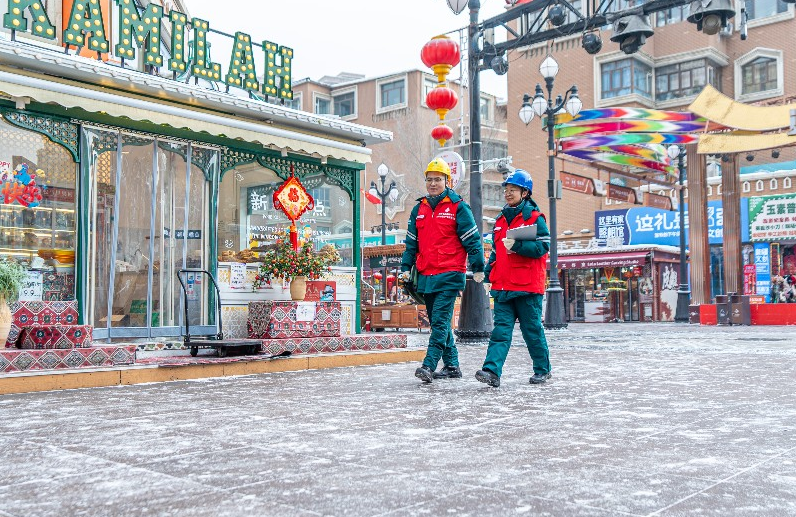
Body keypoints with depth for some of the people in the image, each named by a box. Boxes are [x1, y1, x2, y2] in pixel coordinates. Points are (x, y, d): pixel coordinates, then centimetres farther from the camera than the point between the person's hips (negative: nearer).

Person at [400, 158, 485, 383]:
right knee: (438, 323, 11)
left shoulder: (458, 207, -2)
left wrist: (478, 268, -6)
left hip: (449, 275, -6)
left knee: (440, 321, -13)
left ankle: (429, 365, -16)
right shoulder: (419, 209, 15)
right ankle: (452, 366, 21)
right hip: (425, 276, 7)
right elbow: (411, 242, 19)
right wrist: (405, 268, 12)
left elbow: (472, 239, -3)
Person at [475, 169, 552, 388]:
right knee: (501, 330, -4)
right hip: (503, 287, 5)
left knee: (532, 330, 5)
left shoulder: (535, 218, -1)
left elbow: (542, 247, -13)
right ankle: (492, 371, -14)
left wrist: (516, 245, -24)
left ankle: (543, 369, 21)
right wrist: (488, 274, 14)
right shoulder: (501, 220, 18)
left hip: (527, 287, -5)